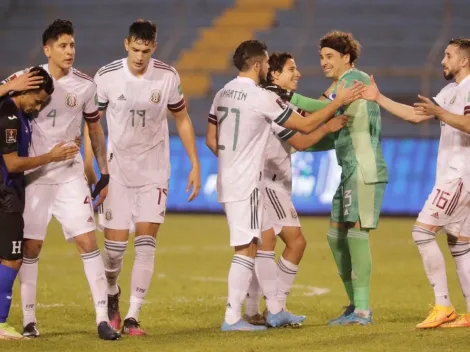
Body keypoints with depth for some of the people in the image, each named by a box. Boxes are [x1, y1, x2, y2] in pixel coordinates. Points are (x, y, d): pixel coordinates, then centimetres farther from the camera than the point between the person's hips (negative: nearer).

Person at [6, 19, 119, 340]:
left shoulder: (85, 85, 0)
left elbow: (95, 129, 11)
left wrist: (105, 174, 10)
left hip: (71, 175, 1)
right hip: (34, 175, -1)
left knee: (88, 241, -8)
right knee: (31, 247, 2)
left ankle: (103, 318, -8)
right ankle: (29, 320, 12)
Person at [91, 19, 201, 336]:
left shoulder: (168, 77, -7)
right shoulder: (106, 77, -10)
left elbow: (182, 120, 7)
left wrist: (195, 165, 4)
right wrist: (88, 166, -4)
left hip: (154, 170, 0)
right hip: (117, 168, 0)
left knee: (146, 244, -10)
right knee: (115, 243, -2)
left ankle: (133, 317, -7)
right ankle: (112, 293, 30)